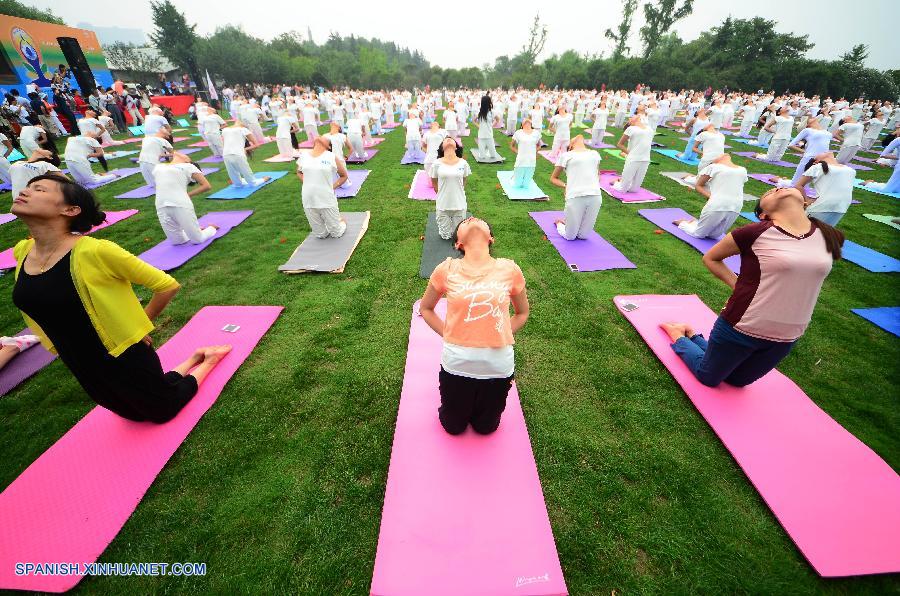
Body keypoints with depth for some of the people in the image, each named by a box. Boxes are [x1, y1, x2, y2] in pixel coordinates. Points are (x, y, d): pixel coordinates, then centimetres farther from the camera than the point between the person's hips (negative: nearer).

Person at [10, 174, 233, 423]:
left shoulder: (94, 251, -26)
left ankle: (210, 358, 29)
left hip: (125, 360, -7)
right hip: (82, 367, 7)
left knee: (164, 410, 15)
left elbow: (168, 286, -21)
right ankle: (195, 357, 36)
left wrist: (137, 324, -9)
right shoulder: (22, 252, -4)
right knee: (136, 414, 26)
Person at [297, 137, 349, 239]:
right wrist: (307, 183, 5)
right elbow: (299, 172, 22)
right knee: (320, 235, 14)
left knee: (336, 234, 10)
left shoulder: (331, 157, -5)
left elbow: (344, 176, 6)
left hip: (327, 201, -3)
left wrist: (332, 187, -4)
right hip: (308, 201, 3)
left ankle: (341, 221, 40)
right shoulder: (304, 156, 4)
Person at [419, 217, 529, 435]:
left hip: (498, 365, 1)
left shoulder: (509, 269, -8)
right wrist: (449, 336, -3)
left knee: (485, 427, 24)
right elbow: (425, 308, 6)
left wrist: (500, 336, -2)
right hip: (457, 364, 0)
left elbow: (522, 313, 8)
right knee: (454, 427, 23)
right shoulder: (446, 270, -10)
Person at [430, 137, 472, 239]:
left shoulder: (463, 163, -5)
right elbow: (434, 182, 5)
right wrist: (443, 193, 10)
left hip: (459, 204, 1)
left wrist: (457, 192, 13)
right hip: (443, 205, -1)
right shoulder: (437, 164, -8)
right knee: (446, 236, 10)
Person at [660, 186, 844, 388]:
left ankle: (691, 335, 37)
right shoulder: (755, 232, -17)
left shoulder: (828, 236, -3)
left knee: (736, 380, 25)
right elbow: (710, 258, -3)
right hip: (741, 329, -5)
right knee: (708, 378, 14)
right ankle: (679, 337, 33)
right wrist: (740, 287, -11)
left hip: (785, 338, 5)